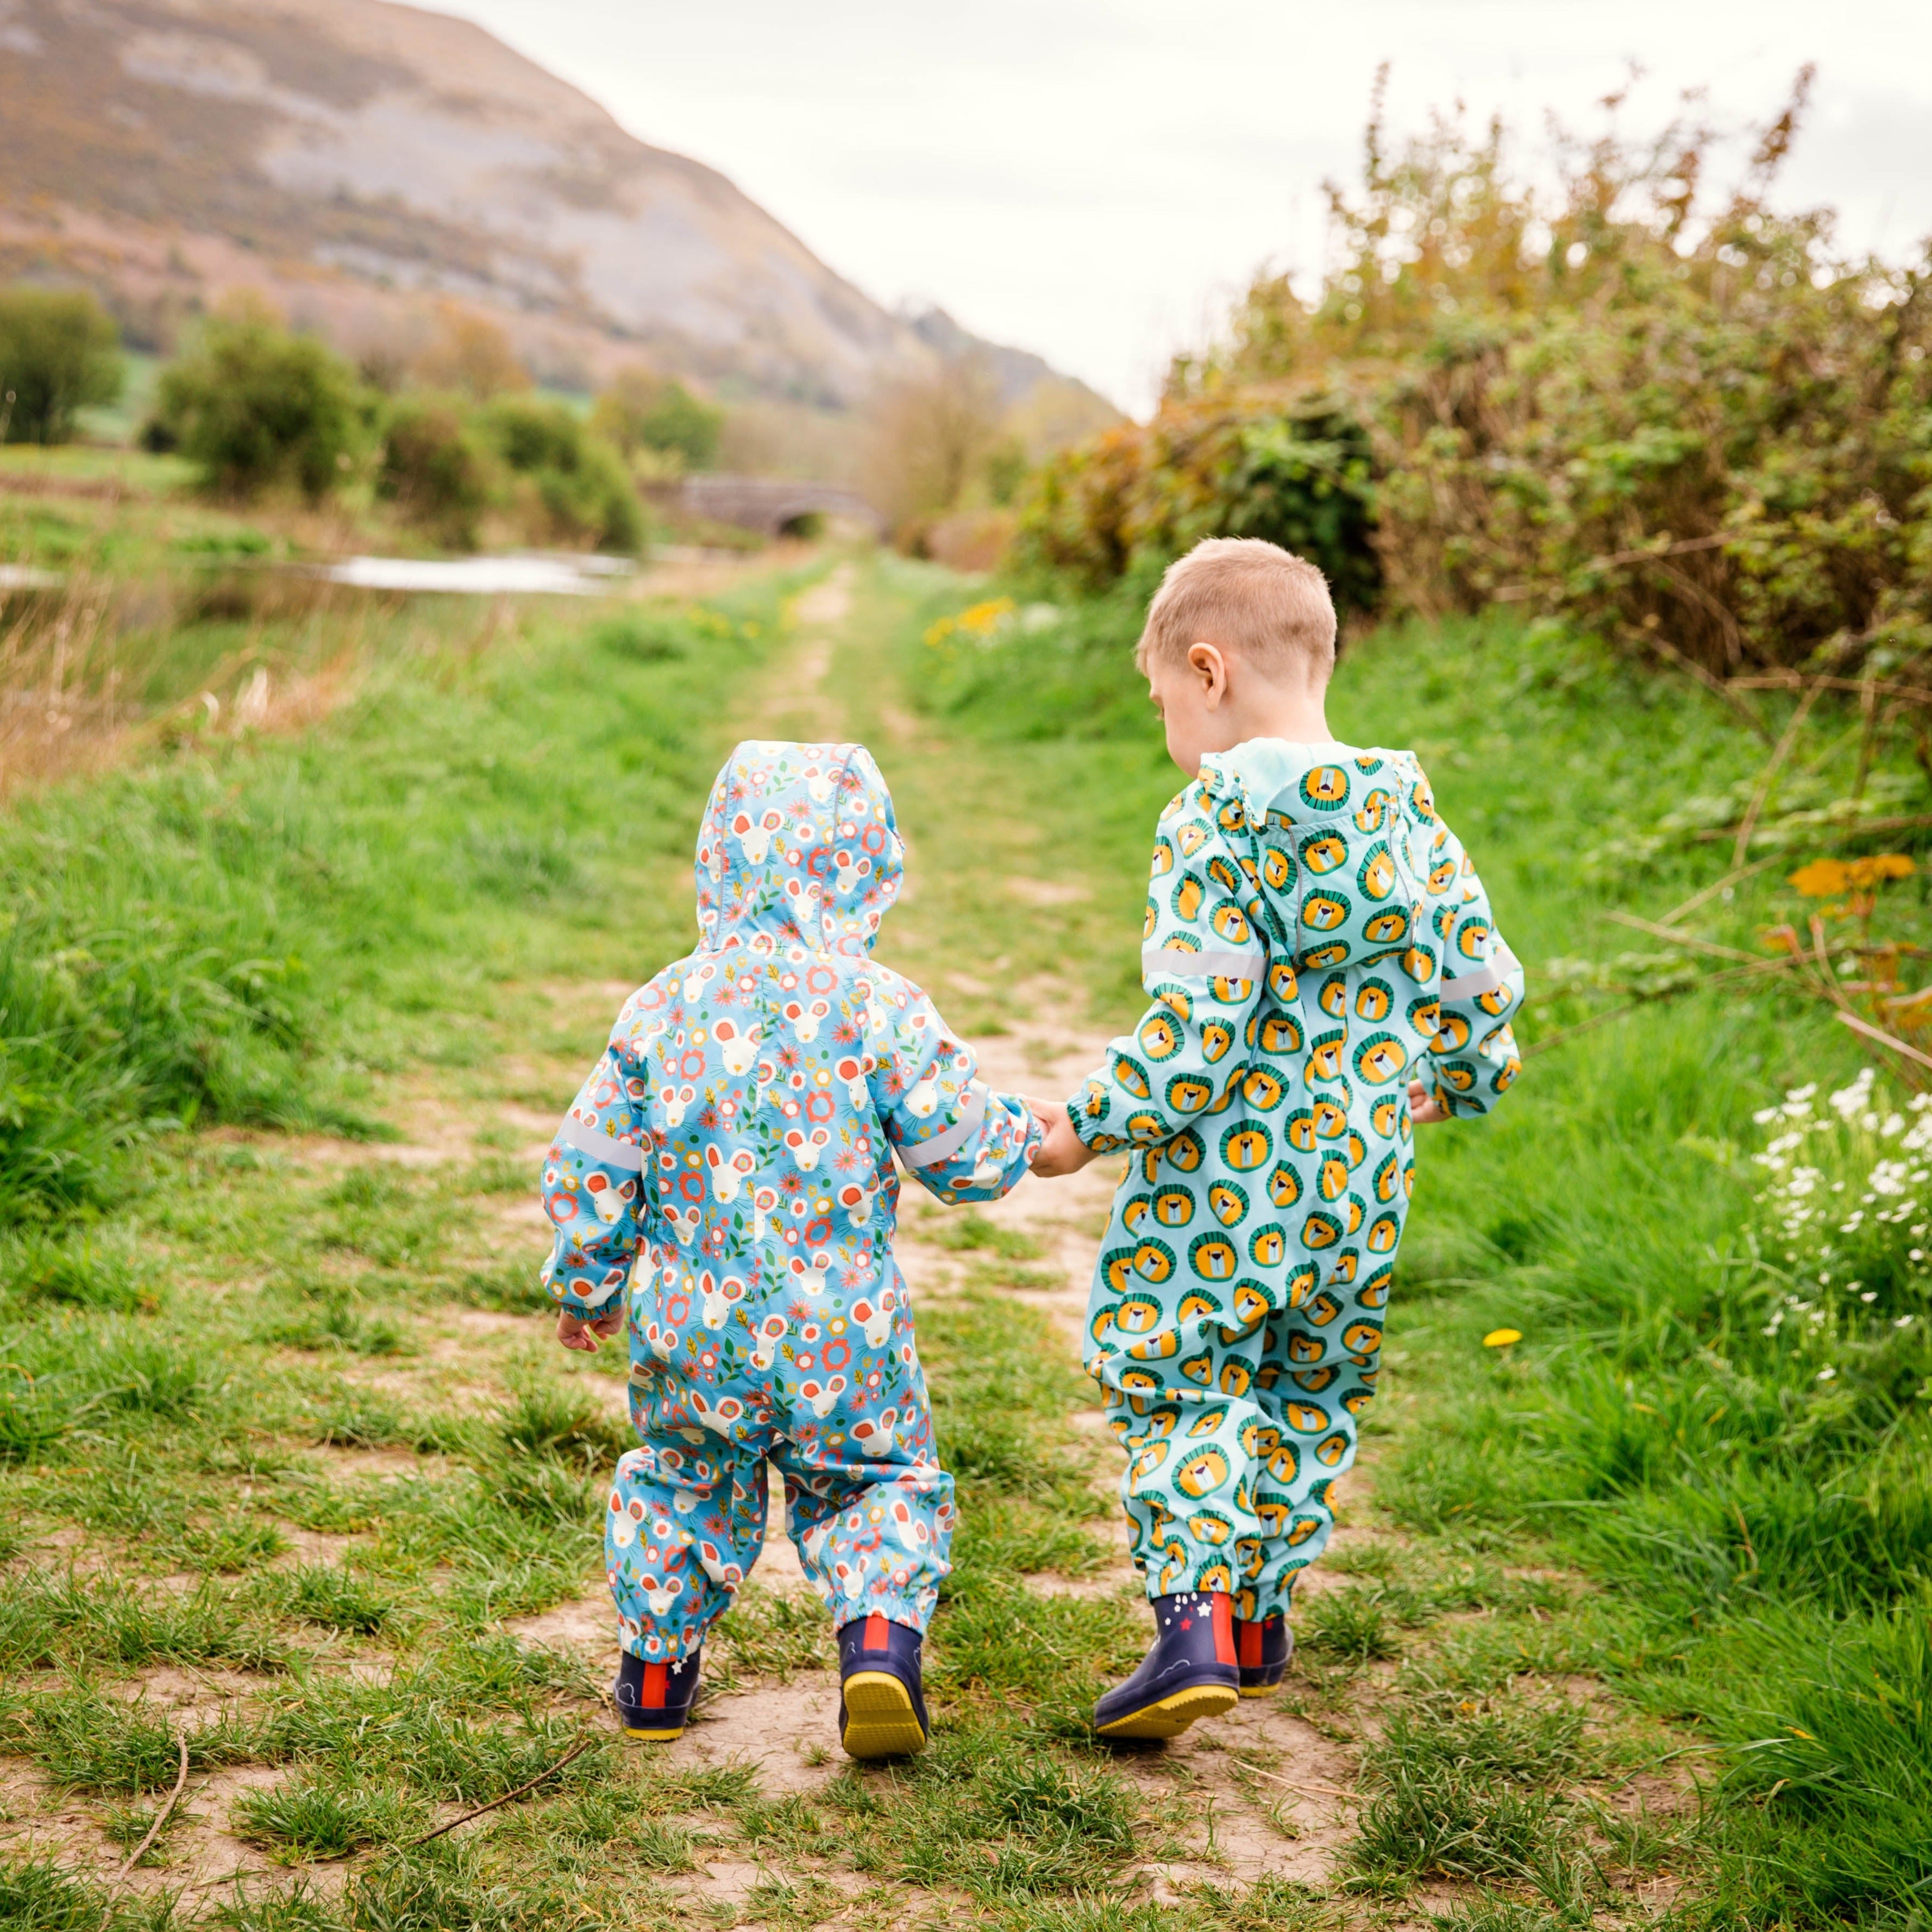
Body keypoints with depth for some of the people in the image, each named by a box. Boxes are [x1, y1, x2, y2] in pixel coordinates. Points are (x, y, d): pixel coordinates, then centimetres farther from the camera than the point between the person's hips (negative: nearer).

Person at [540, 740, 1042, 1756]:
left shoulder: (663, 1005, -3)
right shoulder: (880, 1007, -10)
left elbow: (588, 1167, 3)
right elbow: (968, 1155, -6)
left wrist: (586, 1286, 18)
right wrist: (1020, 1134, 17)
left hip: (693, 1330, 2)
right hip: (842, 1331, -2)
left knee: (681, 1484, 23)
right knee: (881, 1484, 15)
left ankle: (655, 1672, 30)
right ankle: (881, 1635, -6)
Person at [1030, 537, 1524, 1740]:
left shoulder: (1218, 819, -16)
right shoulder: (1406, 806, 3)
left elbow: (1199, 1031, -22)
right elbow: (1483, 974, 8)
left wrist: (1089, 1126, -11)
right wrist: (1459, 1084, 26)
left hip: (1222, 1184, -6)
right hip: (1361, 1188, 6)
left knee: (1172, 1385, 5)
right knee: (1312, 1395, 20)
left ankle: (1196, 1625, -8)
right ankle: (1262, 1620, 30)